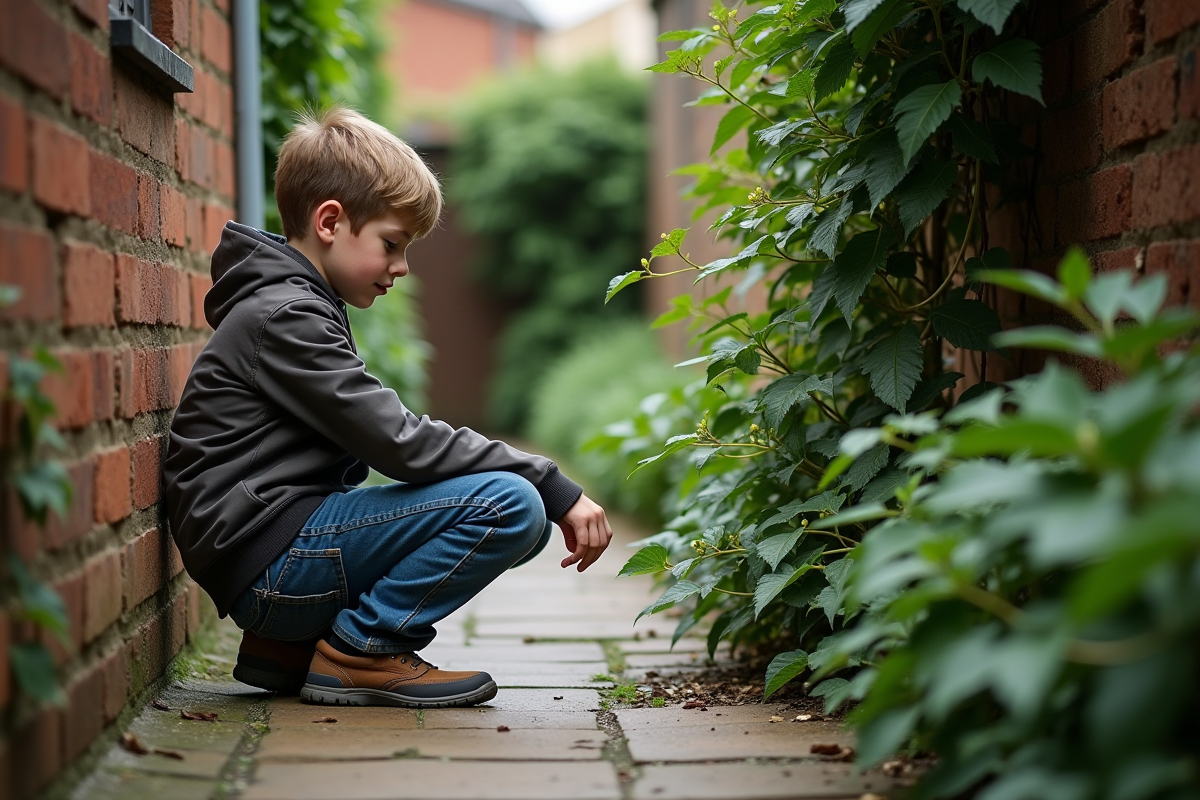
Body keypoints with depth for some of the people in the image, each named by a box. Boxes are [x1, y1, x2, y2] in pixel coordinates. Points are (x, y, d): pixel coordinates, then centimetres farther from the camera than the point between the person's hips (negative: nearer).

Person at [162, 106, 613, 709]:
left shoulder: (296, 307, 20)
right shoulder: (283, 318, -13)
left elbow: (368, 450, 17)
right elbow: (401, 444, -19)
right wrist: (554, 489, -15)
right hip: (269, 560, -10)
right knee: (510, 504, -20)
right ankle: (360, 649, -7)